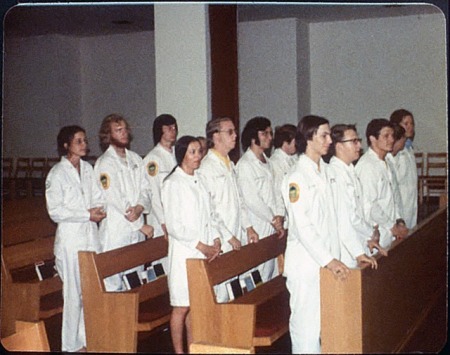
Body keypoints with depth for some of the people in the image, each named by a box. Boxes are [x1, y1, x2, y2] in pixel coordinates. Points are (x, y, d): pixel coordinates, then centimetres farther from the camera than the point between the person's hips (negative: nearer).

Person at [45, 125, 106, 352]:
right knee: (74, 291, -1)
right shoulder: (57, 173, -7)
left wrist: (98, 210, -7)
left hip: (91, 234, 6)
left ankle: (89, 337, 18)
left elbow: (98, 197, 16)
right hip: (70, 237, -6)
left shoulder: (87, 168, 11)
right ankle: (72, 344, 10)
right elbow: (55, 211, -12)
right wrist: (87, 214, -15)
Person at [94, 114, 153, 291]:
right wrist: (142, 225, -10)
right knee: (113, 279, -4)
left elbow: (144, 188, 10)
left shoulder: (135, 159, 13)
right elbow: (115, 199, -13)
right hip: (115, 230, -6)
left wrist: (140, 207, -13)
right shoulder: (104, 163, -9)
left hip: (137, 227, 7)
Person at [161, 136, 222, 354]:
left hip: (205, 252, 7)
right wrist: (201, 246, -14)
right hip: (184, 252, -7)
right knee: (181, 307, 1)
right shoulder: (172, 184, -10)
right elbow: (174, 225, -15)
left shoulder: (199, 180, 12)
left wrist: (216, 240, 1)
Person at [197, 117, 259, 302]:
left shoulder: (230, 165, 16)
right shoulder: (206, 167, -13)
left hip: (235, 240, 8)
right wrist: (228, 237, -14)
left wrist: (248, 227, 13)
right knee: (219, 293, -6)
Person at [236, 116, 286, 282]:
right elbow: (251, 200, -15)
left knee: (271, 270, 11)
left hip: (273, 226, 8)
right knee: (257, 276, -4)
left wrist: (280, 216, -1)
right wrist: (274, 219, -7)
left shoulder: (267, 162, 15)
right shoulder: (245, 164, -11)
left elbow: (275, 192, 13)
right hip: (257, 228, -8)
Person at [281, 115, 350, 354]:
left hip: (328, 258, 7)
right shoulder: (297, 178, -12)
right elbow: (301, 226, -18)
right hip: (306, 262, -7)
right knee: (306, 323, 0)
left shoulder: (325, 171, 12)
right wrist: (328, 260, -19)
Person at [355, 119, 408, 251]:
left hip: (388, 234, 9)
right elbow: (369, 205, -20)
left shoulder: (384, 163, 14)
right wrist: (393, 227, -12)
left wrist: (399, 221, 7)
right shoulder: (367, 165, -16)